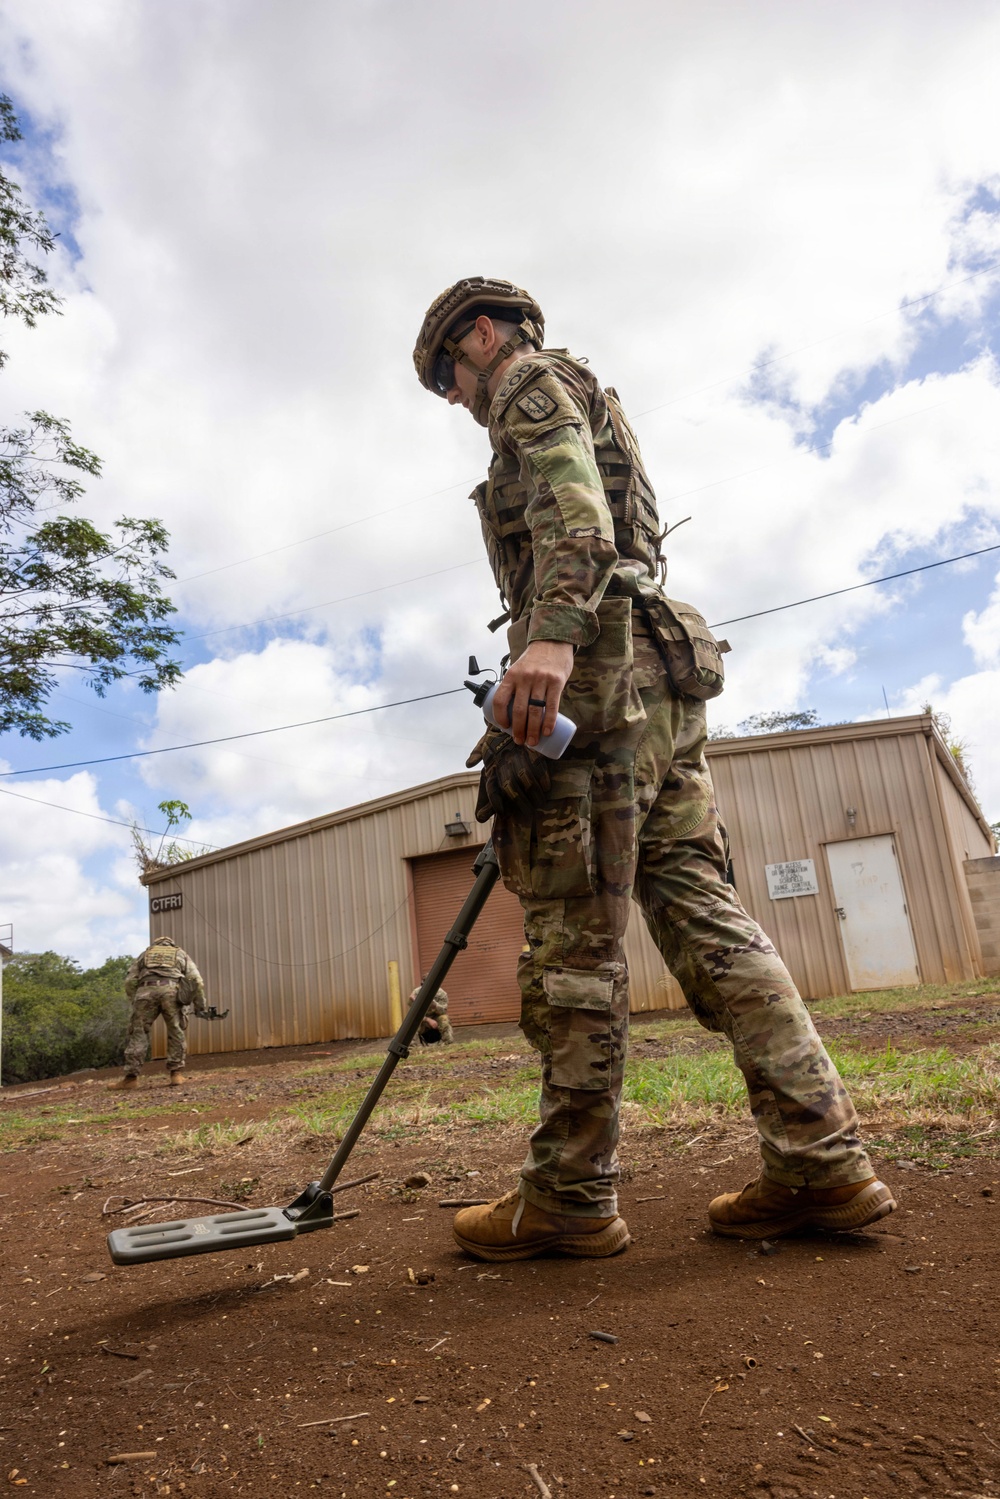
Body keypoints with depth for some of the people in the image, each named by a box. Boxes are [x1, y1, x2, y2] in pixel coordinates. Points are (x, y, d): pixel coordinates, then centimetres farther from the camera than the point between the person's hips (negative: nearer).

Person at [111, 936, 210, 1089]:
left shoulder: (145, 954, 36)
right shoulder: (181, 954, 33)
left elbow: (130, 981, 20)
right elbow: (196, 980, 18)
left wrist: (134, 1001, 28)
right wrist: (201, 1006, 18)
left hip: (146, 990, 0)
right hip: (171, 990, 0)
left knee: (137, 1033, 9)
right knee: (176, 1032, 12)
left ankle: (131, 1077, 4)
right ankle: (176, 1074, 8)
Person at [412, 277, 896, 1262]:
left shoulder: (533, 381, 7)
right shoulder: (591, 403, 36)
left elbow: (573, 503, -15)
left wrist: (550, 634, -30)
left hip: (592, 668, -9)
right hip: (663, 675, 9)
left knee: (575, 940, -8)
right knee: (700, 911, 2)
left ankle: (568, 1199, 1)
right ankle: (824, 1162, 2)